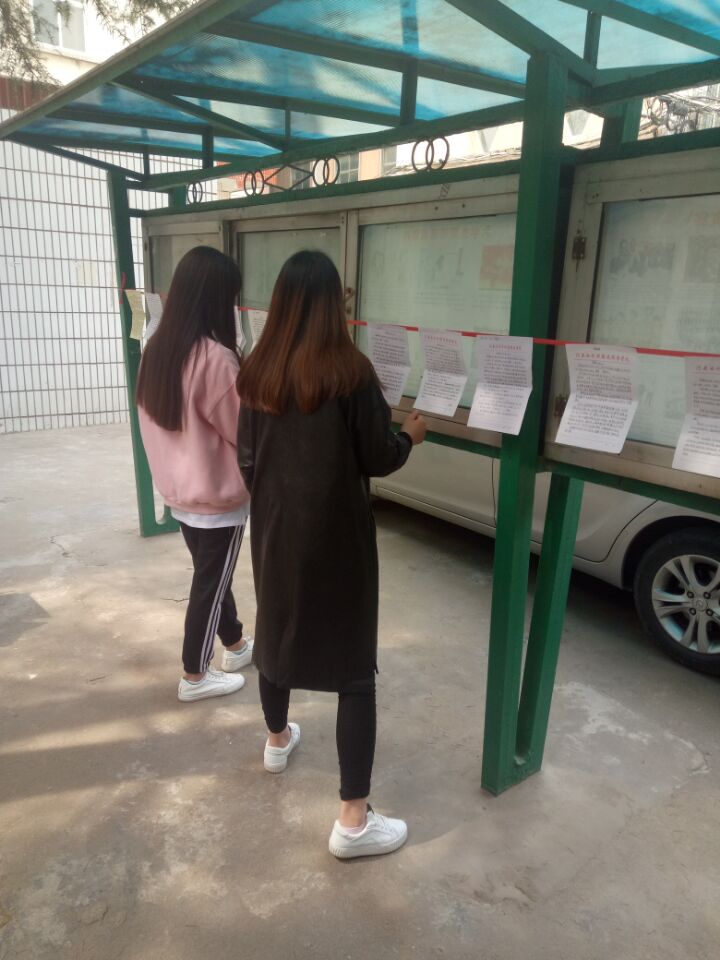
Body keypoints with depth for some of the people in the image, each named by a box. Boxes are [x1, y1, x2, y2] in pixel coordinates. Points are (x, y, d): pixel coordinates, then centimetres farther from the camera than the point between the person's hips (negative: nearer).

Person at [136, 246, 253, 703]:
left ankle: (237, 646, 43)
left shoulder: (157, 349, -1)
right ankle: (195, 677, 25)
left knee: (212, 575, 23)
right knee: (210, 584, 9)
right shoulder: (215, 358, -25)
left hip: (179, 489, 8)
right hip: (217, 494, -8)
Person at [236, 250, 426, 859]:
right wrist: (412, 434, 10)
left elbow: (246, 461, 6)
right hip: (336, 539, -5)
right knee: (355, 666, 4)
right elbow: (379, 460, -11)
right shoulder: (350, 371, -17)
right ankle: (354, 820, 11)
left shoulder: (255, 374, -2)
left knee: (276, 629, 26)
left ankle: (278, 740, 50)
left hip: (274, 532, 6)